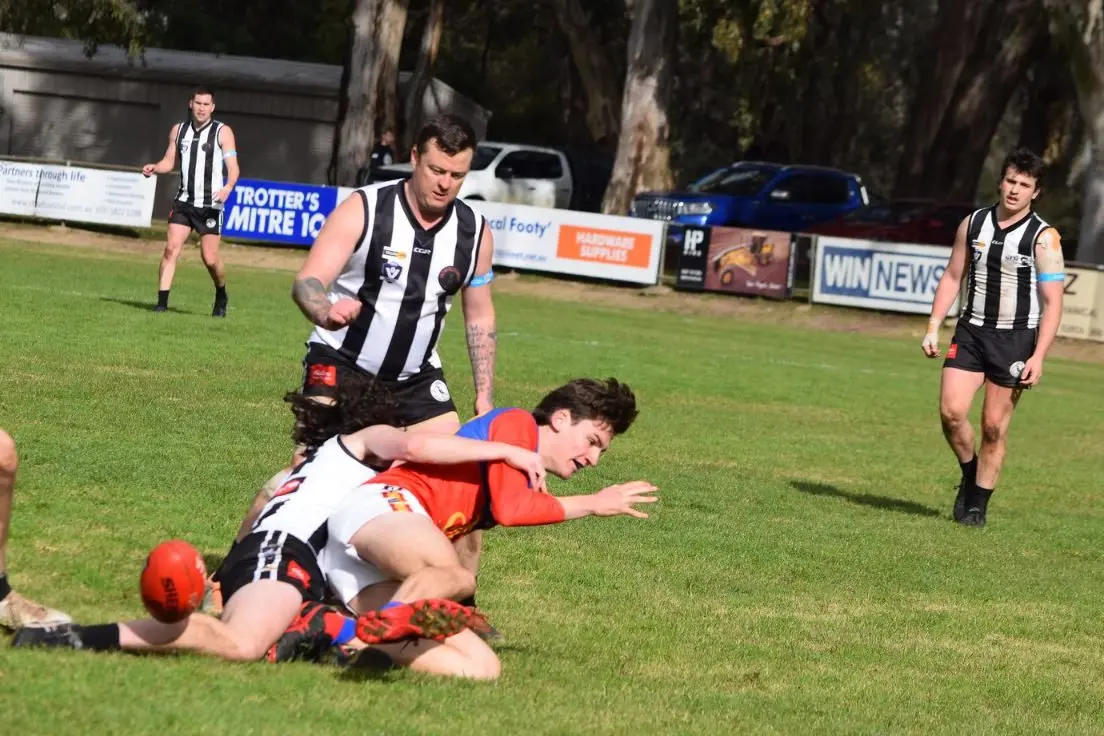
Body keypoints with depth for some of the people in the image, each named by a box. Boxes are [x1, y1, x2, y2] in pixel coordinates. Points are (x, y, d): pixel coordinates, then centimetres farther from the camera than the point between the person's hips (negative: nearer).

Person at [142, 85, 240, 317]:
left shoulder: (222, 132, -3)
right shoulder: (179, 130, 9)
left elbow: (233, 167, -8)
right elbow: (169, 161, 16)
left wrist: (228, 187, -28)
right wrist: (154, 168, -7)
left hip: (210, 205, -3)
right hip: (184, 201, 3)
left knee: (210, 258, -3)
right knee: (171, 248, -11)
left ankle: (221, 297, 24)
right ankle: (162, 302, -10)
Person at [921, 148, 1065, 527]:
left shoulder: (1044, 238, -8)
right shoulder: (973, 224, 4)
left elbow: (1052, 302, -9)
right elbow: (952, 277, 14)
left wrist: (1038, 357, -16)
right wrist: (933, 328, 5)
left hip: (1015, 339, -3)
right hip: (971, 332, 3)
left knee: (994, 427, -1)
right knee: (951, 411, -11)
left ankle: (977, 504, 10)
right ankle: (970, 473, 15)